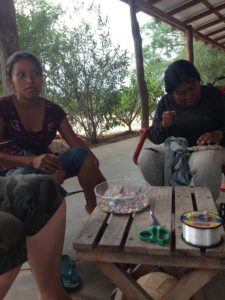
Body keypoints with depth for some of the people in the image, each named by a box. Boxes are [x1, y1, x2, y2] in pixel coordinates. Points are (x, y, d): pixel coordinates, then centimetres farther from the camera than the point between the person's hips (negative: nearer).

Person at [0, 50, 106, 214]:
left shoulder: (53, 110, 0)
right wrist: (32, 161, -36)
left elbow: (76, 143, -7)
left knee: (81, 154, -23)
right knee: (56, 169, -36)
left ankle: (95, 206, -17)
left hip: (44, 168, 4)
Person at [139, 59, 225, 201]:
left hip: (207, 147, -2)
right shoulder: (165, 102, 4)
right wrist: (163, 125, -19)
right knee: (146, 158, -25)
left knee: (205, 164, -38)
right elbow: (154, 137, 3)